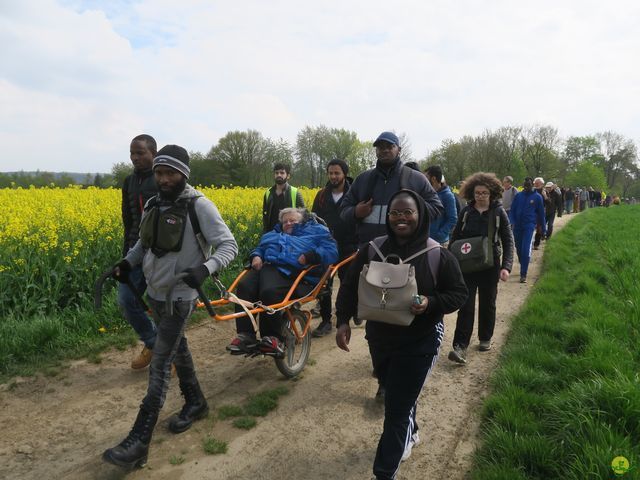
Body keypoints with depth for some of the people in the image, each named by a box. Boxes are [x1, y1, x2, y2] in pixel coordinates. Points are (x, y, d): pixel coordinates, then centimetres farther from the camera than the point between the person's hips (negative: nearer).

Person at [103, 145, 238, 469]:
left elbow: (229, 246, -17)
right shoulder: (153, 204, 4)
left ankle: (139, 442, 1)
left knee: (160, 363, -5)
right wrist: (127, 262, -1)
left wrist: (205, 268, -36)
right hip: (155, 293, 7)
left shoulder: (199, 206, -17)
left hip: (179, 297, -7)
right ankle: (196, 402, 40)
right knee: (177, 349, 20)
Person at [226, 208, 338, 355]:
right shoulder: (274, 234, 39)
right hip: (265, 266, 5)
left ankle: (273, 338, -22)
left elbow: (331, 252, 6)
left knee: (269, 292, -36)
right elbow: (260, 248, 33)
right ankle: (245, 336, -25)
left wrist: (310, 256, -12)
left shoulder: (317, 230, 22)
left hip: (289, 272, -5)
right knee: (244, 287, -28)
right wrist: (255, 256, 8)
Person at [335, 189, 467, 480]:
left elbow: (459, 294, -4)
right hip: (379, 339, 4)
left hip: (419, 343, -4)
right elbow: (350, 287, 1)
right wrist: (343, 320, -13)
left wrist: (431, 303, -24)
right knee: (394, 396, 25)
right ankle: (409, 434, 55)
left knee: (397, 410, -1)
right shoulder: (372, 251, -7)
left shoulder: (438, 255, -14)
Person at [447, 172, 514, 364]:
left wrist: (506, 267, -15)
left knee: (487, 304, 14)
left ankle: (485, 339, 33)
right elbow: (455, 237, 7)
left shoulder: (499, 213, -5)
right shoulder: (466, 212, 0)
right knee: (466, 305, -5)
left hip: (490, 267, 0)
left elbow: (508, 242, -4)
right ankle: (460, 347, -7)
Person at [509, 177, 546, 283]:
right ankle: (523, 268, 35)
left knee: (526, 250, -13)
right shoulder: (518, 195, 4)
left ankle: (523, 274, -11)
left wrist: (543, 229, 10)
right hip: (517, 226, 3)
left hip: (529, 225, -3)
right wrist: (512, 222, -10)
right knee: (519, 249, 12)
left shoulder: (537, 197, 0)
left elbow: (541, 213, 6)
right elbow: (512, 210, 7)